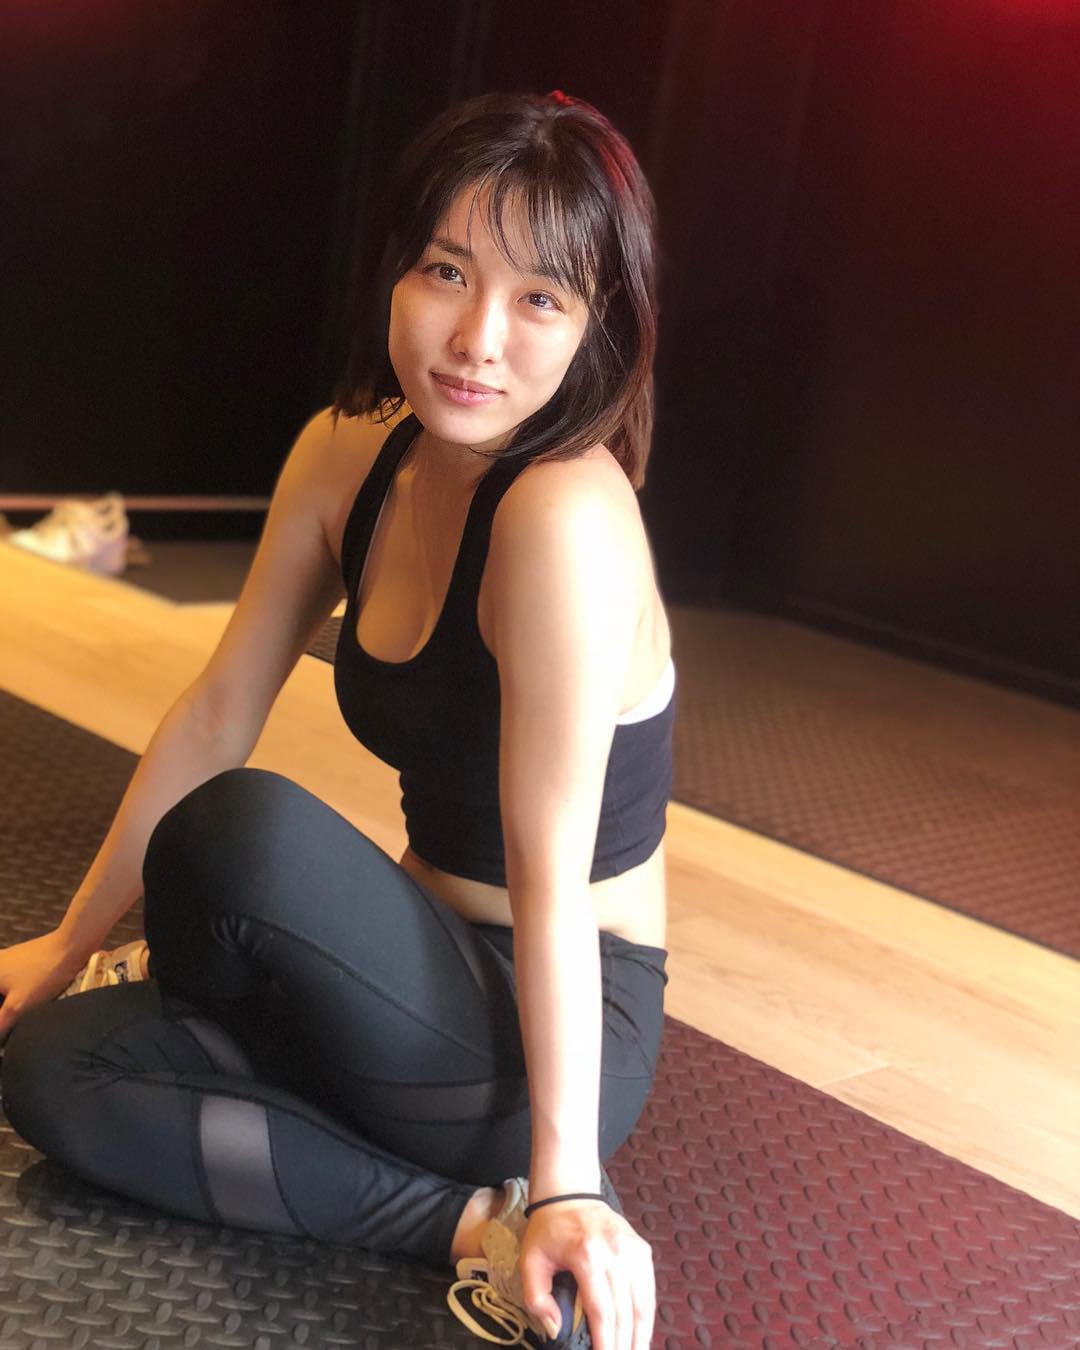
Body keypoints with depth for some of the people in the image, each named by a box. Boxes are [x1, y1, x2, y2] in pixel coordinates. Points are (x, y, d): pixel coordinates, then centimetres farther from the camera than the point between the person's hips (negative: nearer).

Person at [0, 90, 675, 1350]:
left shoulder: (566, 516, -26)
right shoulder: (346, 453, -2)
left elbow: (549, 873, -25)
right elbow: (217, 713, 6)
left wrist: (565, 1180, -22)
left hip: (556, 1031, -7)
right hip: (435, 981, 7)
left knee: (247, 831, -31)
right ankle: (475, 1223, -5)